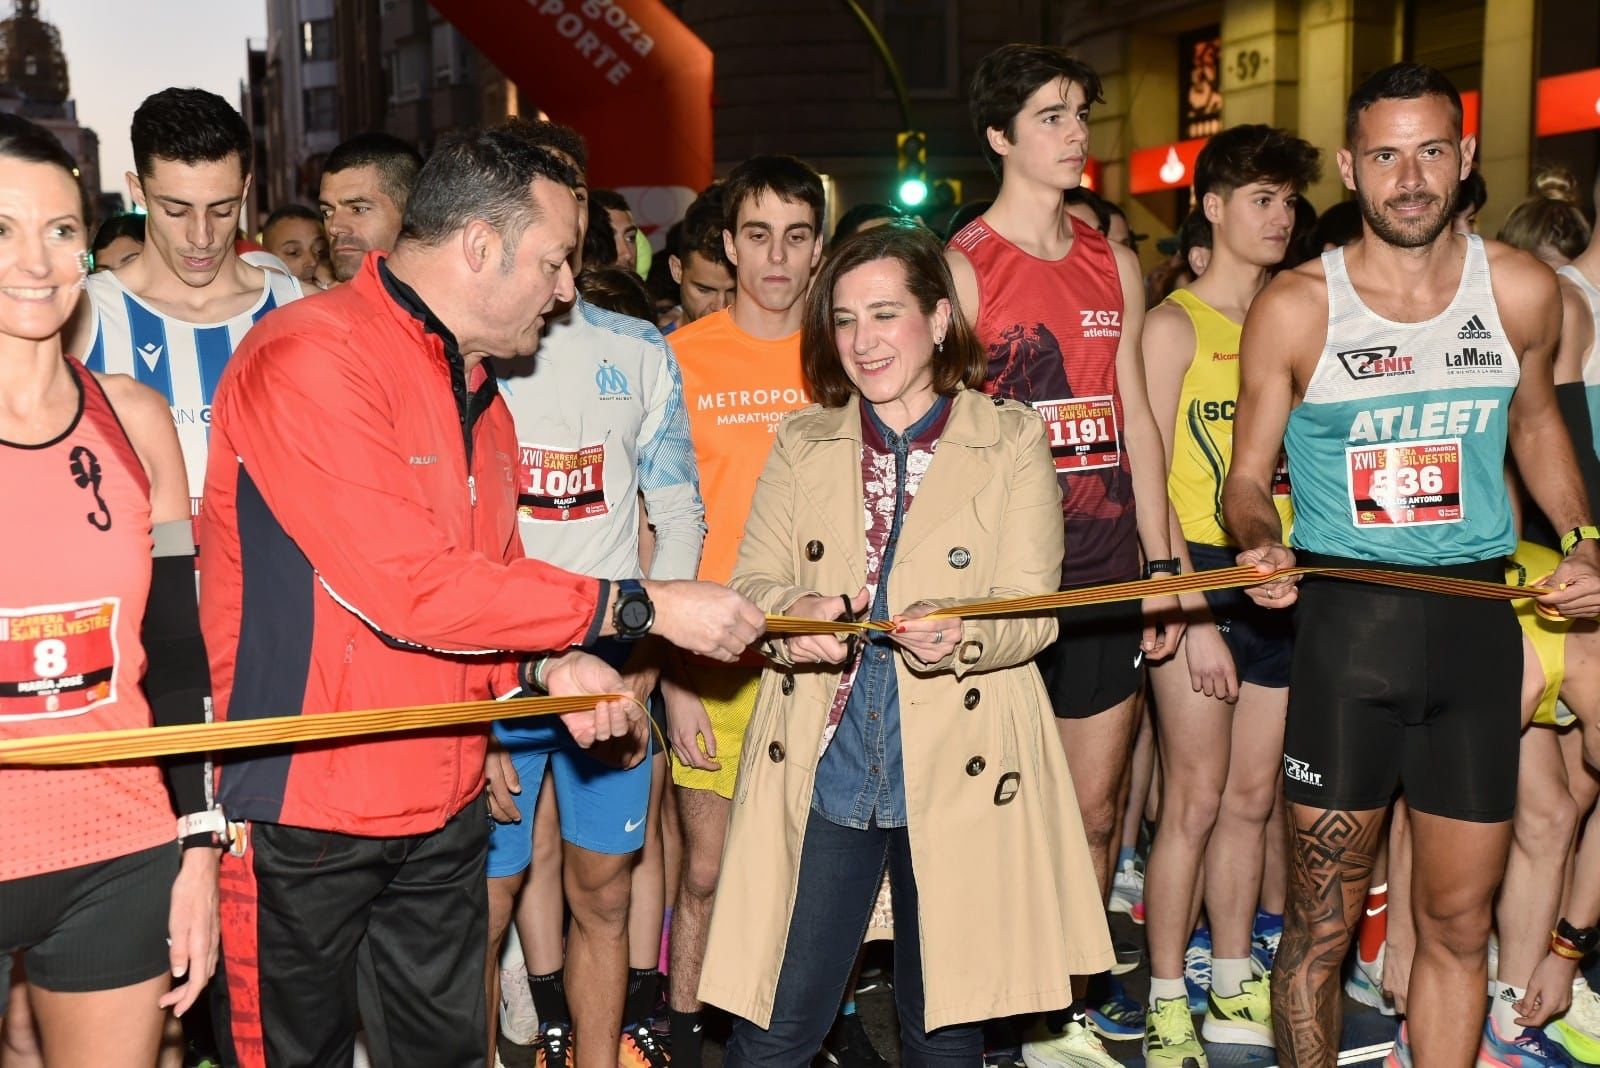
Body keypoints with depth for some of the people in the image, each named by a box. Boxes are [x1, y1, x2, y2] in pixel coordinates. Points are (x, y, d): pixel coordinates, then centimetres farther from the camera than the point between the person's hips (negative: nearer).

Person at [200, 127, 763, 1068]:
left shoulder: (475, 385, 11)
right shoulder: (309, 361, -18)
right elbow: (408, 586, -25)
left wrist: (546, 665, -4)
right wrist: (642, 608, -20)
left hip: (444, 804, 8)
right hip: (304, 806, -7)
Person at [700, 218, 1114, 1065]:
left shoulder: (1011, 441, 3)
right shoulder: (802, 443, 11)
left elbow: (1033, 610, -4)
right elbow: (751, 582, 3)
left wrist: (962, 634, -26)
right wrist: (792, 612, -20)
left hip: (959, 771, -1)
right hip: (821, 769, 2)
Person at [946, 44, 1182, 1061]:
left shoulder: (1114, 265, 12)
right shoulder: (961, 267, -5)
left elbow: (1136, 418, 14)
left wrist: (1161, 567, 11)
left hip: (1106, 574, 6)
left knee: (1097, 809, 12)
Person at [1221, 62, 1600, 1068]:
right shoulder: (1294, 308, -5)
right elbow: (1249, 477, 2)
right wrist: (1262, 543, -19)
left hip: (1477, 624, 3)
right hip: (1345, 626, -2)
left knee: (1459, 921, 11)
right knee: (1324, 919, 5)